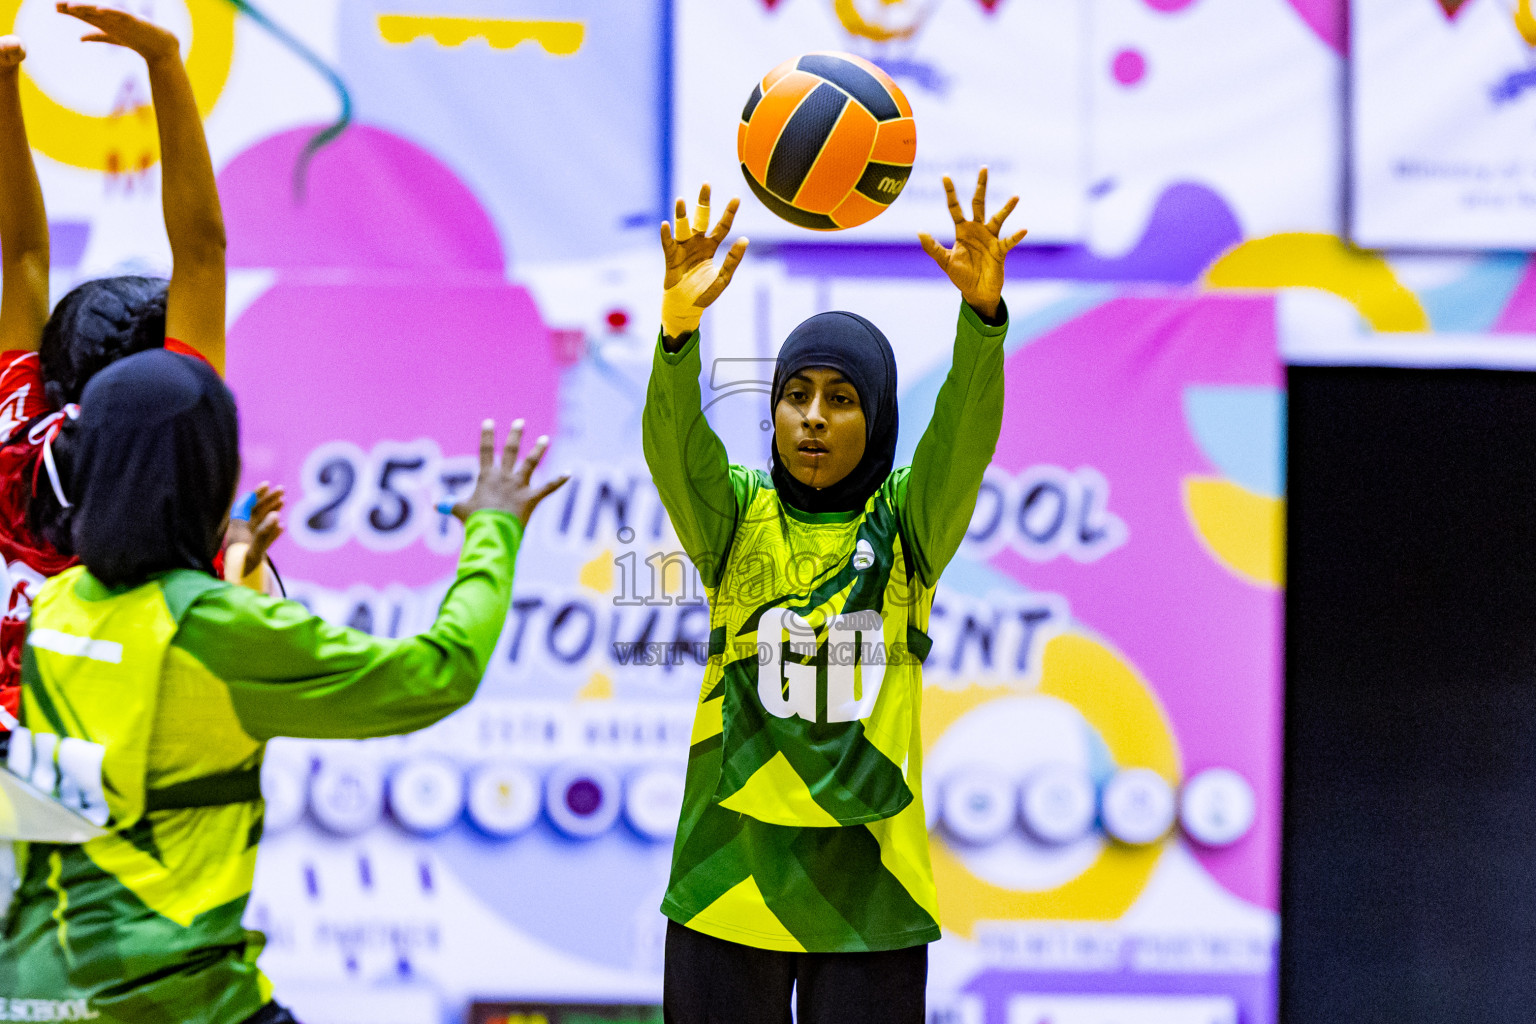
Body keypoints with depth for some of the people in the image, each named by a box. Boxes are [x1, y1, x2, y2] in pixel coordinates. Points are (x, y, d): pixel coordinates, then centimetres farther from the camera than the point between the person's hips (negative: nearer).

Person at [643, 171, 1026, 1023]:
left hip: (870, 892, 0)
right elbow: (673, 445, -16)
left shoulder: (907, 522, 3)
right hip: (727, 882, 1)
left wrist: (983, 313, -34)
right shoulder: (735, 515, 3)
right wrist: (678, 331, -37)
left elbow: (966, 434, -15)